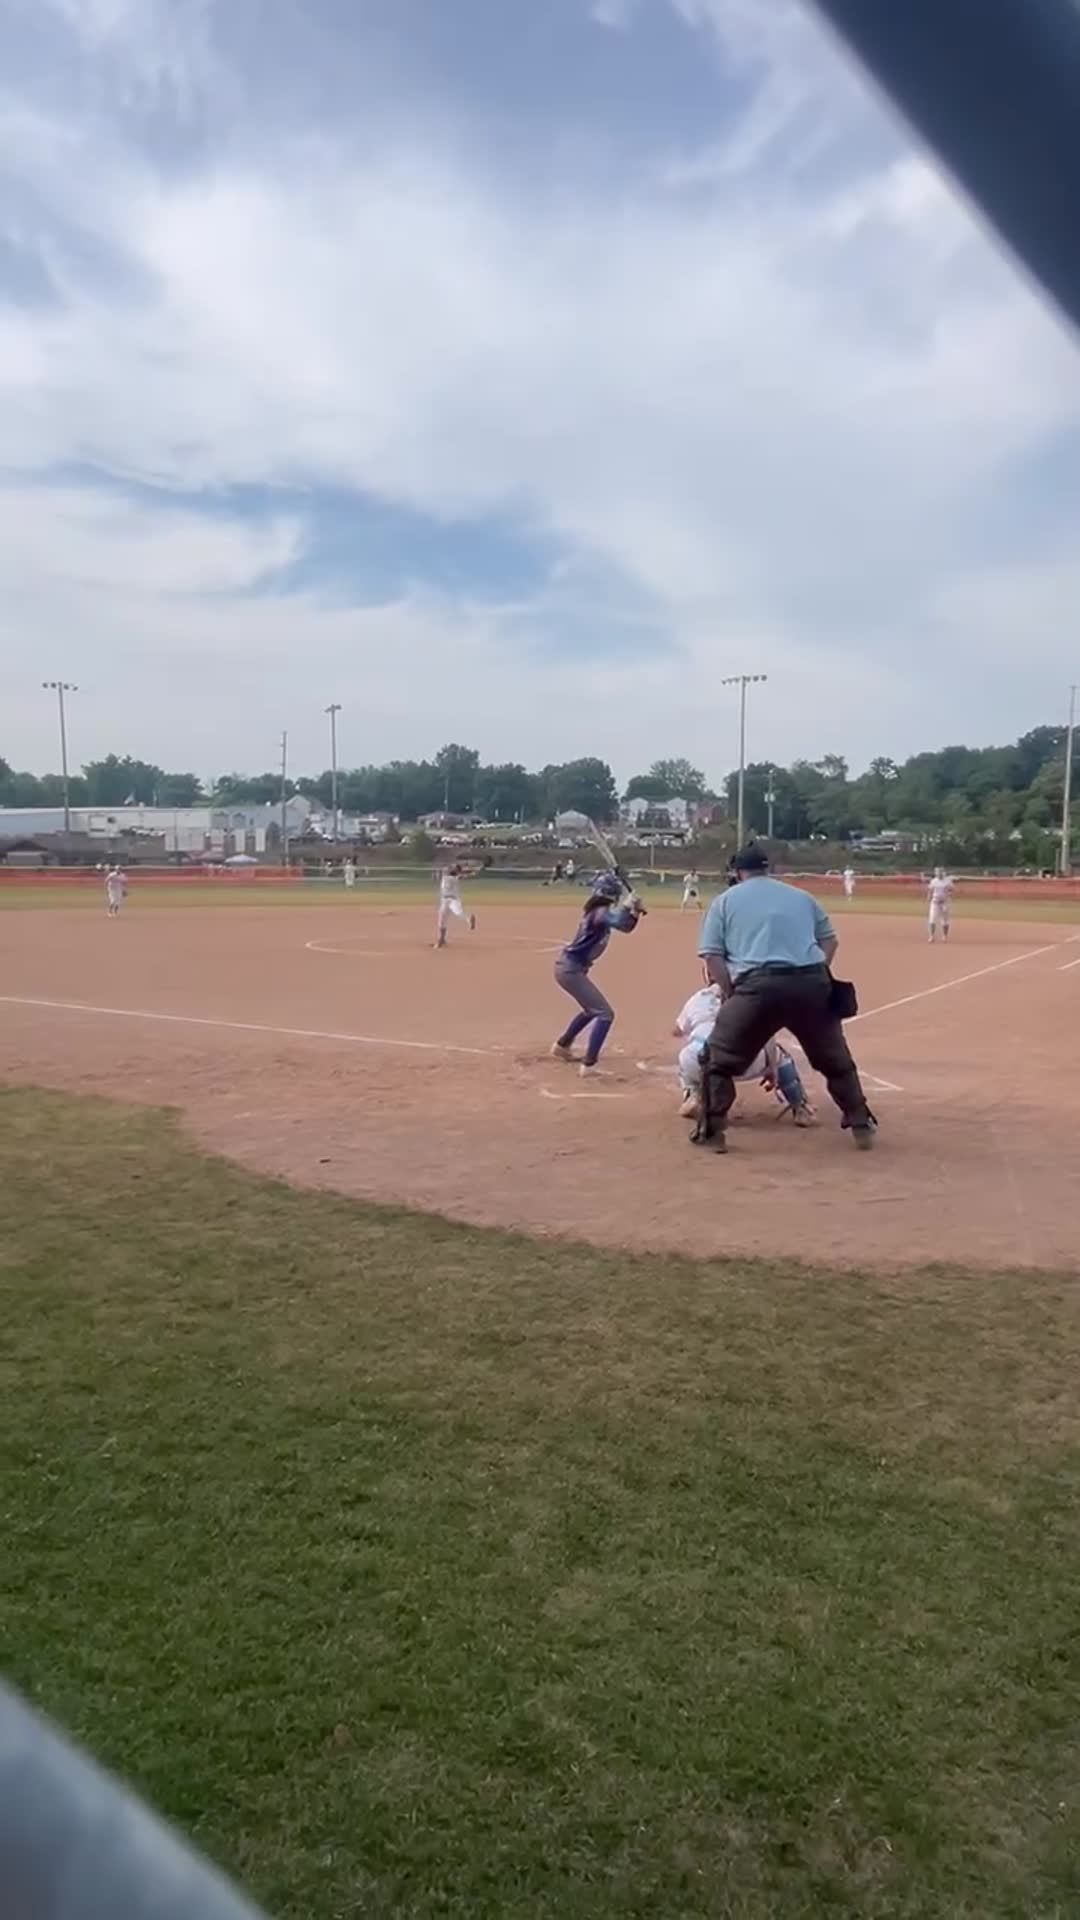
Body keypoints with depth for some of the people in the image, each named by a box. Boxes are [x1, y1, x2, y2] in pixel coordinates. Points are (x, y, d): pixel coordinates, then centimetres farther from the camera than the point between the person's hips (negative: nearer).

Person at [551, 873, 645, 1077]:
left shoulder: (599, 911, 11)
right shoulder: (600, 912, -18)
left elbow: (625, 927, 16)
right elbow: (618, 923, -40)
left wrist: (635, 912, -1)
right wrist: (627, 905, -28)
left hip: (569, 967, 10)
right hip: (571, 969, -10)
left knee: (592, 1009, 30)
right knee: (605, 1013, -11)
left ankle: (562, 1045, 43)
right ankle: (589, 1065, -15)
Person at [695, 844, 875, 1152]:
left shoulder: (725, 900, 16)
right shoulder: (801, 896, 24)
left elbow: (713, 957, 6)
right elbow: (829, 941, 20)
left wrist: (731, 996, 9)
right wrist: (816, 979, 15)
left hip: (758, 985, -3)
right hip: (811, 982, 3)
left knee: (720, 1058, 13)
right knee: (835, 1058, 22)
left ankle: (712, 1132, 10)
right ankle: (861, 1126, 27)